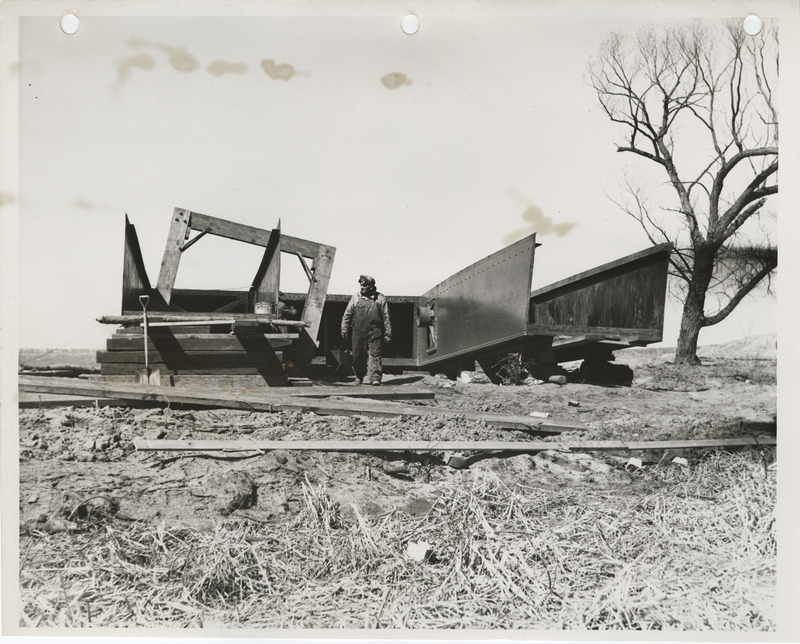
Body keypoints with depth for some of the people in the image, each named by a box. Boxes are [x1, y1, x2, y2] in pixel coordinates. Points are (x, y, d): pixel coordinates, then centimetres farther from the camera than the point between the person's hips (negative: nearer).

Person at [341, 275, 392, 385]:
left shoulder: (380, 298, 5)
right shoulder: (356, 297, 10)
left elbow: (386, 317, 5)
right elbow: (347, 315, 12)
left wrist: (388, 334, 1)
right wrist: (344, 329, 4)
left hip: (375, 333, -2)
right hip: (358, 332, 2)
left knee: (375, 356, -9)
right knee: (358, 356, 6)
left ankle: (375, 378, -13)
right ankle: (359, 377, 25)